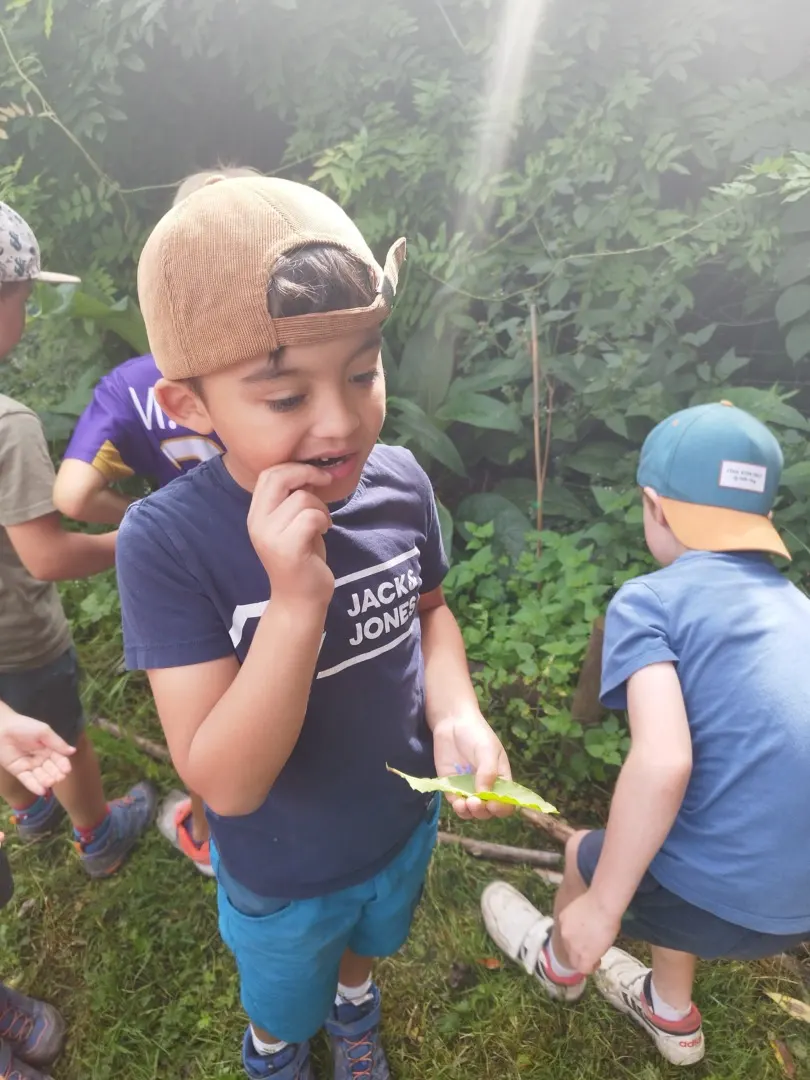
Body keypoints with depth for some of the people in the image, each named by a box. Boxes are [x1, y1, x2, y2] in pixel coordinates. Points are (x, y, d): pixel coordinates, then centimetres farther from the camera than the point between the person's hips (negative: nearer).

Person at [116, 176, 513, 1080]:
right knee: (283, 998, 31)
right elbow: (224, 783, -33)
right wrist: (297, 598, -46)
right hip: (282, 877, -3)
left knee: (370, 937, 37)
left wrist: (455, 715, -21)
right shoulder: (168, 542, -33)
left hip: (405, 825, 3)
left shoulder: (399, 484, -22)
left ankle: (353, 1000, 72)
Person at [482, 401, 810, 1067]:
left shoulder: (649, 599, -13)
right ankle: (672, 1016, 56)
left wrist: (601, 907, -13)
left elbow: (663, 763, -26)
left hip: (726, 898, -6)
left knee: (586, 855, 24)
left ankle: (560, 963, 56)